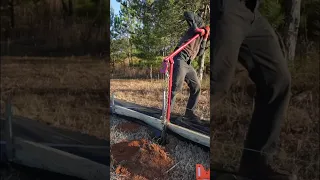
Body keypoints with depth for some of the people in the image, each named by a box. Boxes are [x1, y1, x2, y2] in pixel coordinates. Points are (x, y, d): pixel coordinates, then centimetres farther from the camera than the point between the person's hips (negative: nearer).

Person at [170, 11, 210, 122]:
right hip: (180, 59, -9)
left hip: (188, 64, 9)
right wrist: (196, 29, -10)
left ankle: (189, 112, 18)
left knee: (196, 87, 10)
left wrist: (204, 39, 9)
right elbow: (187, 14, -8)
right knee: (176, 88, -16)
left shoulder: (201, 38, 28)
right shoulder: (200, 23, 8)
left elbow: (199, 53, 16)